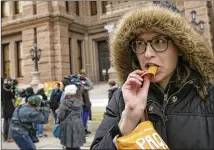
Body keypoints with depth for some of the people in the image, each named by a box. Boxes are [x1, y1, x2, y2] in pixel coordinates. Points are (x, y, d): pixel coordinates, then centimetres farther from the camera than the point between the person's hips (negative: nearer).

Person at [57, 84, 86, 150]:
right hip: (78, 126, 5)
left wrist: (58, 111, 6)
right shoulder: (79, 102, 3)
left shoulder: (65, 103, -13)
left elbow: (60, 116, -13)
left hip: (68, 127, -5)